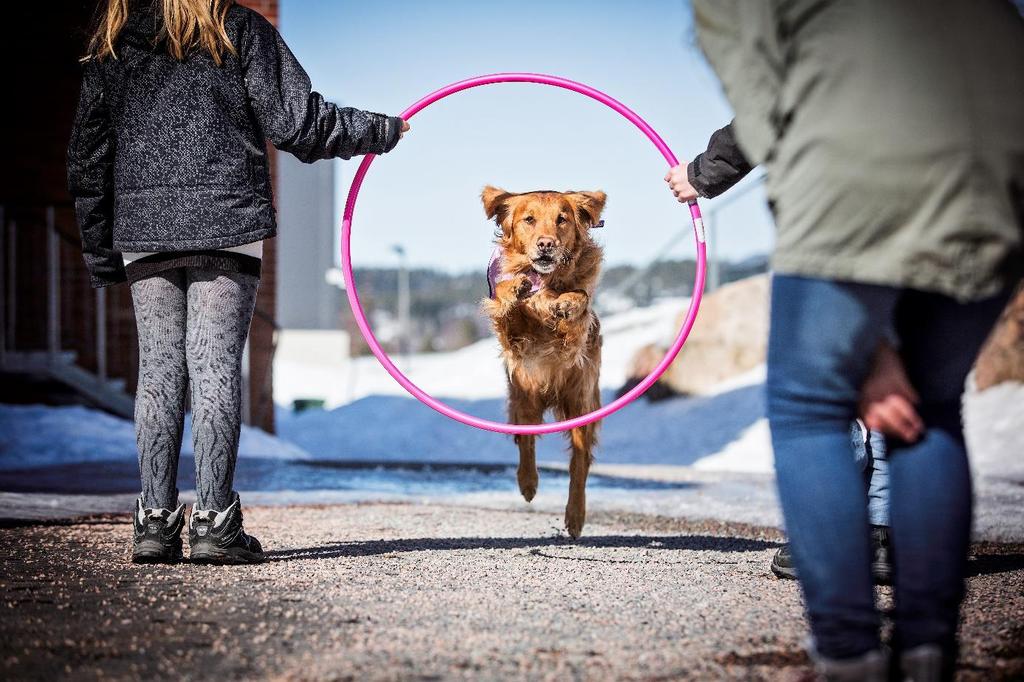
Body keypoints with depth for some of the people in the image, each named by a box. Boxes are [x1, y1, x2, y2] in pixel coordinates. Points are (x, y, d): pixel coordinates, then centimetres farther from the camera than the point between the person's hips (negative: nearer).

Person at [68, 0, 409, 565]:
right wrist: (379, 131, 11)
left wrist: (101, 254, 18)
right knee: (216, 368, -3)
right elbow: (295, 122, -3)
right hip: (226, 225, -3)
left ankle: (155, 519, 3)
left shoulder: (109, 49, 12)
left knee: (158, 370, 6)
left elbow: (87, 157, 13)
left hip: (142, 230, 3)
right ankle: (213, 519, -5)